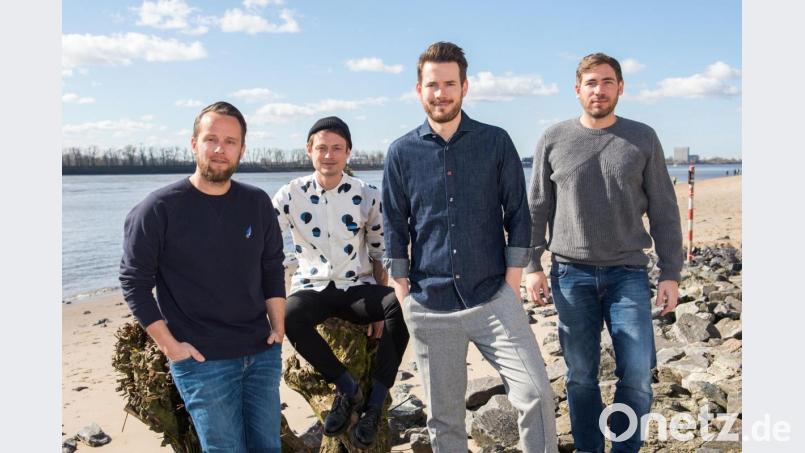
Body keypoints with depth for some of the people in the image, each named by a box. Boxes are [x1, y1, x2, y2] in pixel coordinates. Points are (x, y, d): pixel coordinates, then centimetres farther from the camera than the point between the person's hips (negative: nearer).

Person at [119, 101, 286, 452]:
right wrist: (170, 346, -10)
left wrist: (278, 327, 5)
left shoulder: (258, 203, 4)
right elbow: (134, 282, -6)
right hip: (202, 360, -4)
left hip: (262, 353, 5)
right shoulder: (159, 208, -9)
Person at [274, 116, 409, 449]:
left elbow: (380, 255, 4)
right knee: (290, 314, -35)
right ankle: (348, 390, -14)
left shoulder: (367, 196, -2)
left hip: (357, 288, 0)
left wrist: (380, 311, -3)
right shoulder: (292, 194, -3)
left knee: (401, 305, -32)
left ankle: (375, 401, -17)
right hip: (313, 289, 0)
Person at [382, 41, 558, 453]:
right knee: (443, 418, 10)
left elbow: (518, 215, 3)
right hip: (429, 306, 1)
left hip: (493, 297, -1)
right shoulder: (402, 153, 3)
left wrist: (512, 283, -4)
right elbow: (395, 230, 6)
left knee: (535, 392, -12)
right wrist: (404, 296, 2)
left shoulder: (496, 142, 1)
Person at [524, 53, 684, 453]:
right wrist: (532, 265, 1)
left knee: (637, 375, -2)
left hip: (628, 273, 0)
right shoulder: (553, 140, 4)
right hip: (571, 273, 0)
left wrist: (670, 273, 1)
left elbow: (663, 211, 5)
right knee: (580, 376, 7)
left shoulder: (643, 139, 5)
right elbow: (537, 209, 7)